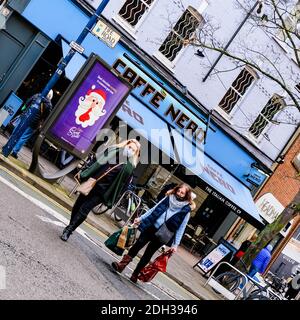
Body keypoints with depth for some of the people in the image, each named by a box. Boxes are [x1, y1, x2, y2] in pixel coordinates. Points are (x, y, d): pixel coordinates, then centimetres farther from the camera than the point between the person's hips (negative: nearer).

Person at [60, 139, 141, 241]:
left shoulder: (129, 167, -8)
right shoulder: (113, 151, 2)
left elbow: (122, 185, -7)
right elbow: (97, 163, 8)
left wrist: (110, 200, -8)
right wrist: (83, 175, 7)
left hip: (103, 191, -4)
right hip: (91, 183, 4)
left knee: (84, 209, -8)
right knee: (77, 206, 11)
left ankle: (68, 231, 4)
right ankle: (70, 226, 33)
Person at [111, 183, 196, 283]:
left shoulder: (186, 210, -6)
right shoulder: (168, 198, 4)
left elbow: (180, 229, -4)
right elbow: (153, 210, 10)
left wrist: (175, 244, -6)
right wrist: (141, 218, 6)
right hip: (151, 228, 2)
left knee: (148, 254, 4)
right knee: (136, 246, -6)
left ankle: (135, 274, 16)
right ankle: (121, 265, -2)